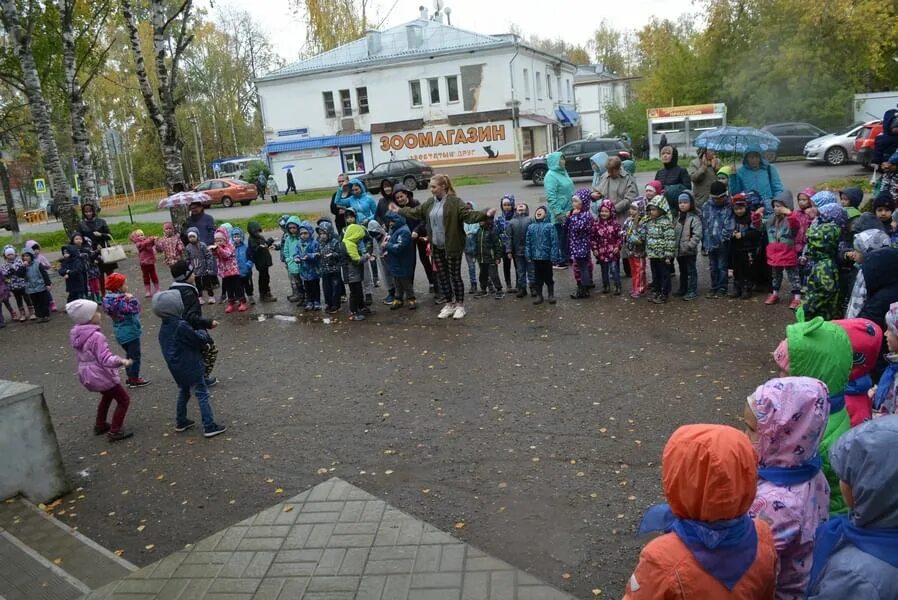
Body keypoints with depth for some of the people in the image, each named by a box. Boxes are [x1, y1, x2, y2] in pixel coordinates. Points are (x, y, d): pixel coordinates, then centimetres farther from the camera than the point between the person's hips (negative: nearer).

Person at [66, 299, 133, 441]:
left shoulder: (75, 334, -1)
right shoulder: (96, 336, -28)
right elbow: (106, 359, -35)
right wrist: (121, 361, -48)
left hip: (86, 375, 9)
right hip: (100, 375, -9)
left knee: (107, 395, 34)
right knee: (124, 400, 7)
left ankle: (99, 425, 42)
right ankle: (115, 431, 9)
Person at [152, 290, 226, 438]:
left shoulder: (164, 327, 3)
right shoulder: (181, 326, -25)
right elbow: (200, 340, -18)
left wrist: (197, 334, 6)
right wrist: (203, 333, 4)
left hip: (176, 368, 8)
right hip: (190, 367, -8)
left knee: (183, 392, 25)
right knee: (202, 395, -1)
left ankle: (181, 422, 35)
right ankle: (209, 427, 1)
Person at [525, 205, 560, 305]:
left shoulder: (550, 226, -5)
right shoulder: (531, 227, 8)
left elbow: (554, 242, -9)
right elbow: (528, 242, 9)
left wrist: (554, 256, -14)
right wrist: (528, 255, 3)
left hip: (546, 256, -3)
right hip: (535, 257, 3)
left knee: (548, 277, 8)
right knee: (537, 277, 10)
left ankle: (551, 295, 20)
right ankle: (539, 296, 20)